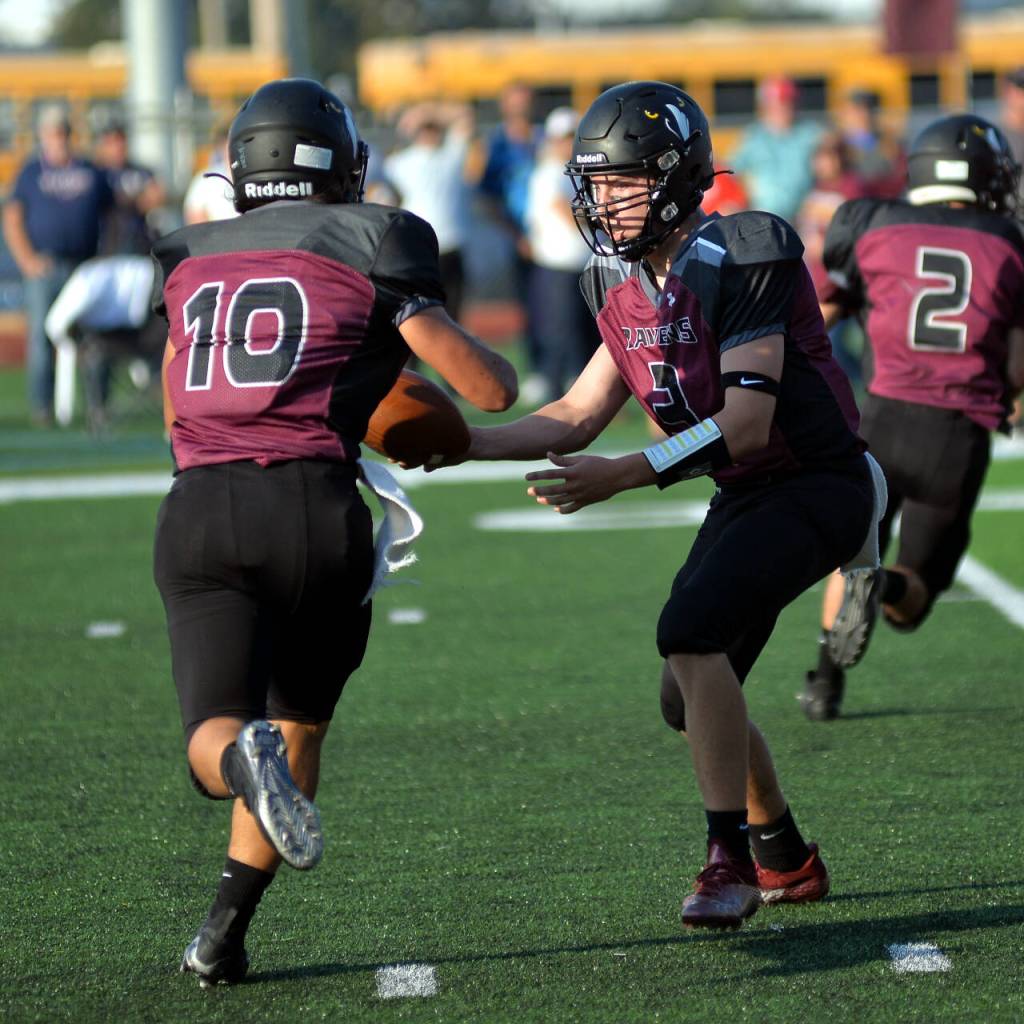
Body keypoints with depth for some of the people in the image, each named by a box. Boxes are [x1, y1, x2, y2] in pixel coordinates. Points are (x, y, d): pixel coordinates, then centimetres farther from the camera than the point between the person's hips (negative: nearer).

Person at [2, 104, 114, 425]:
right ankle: (41, 407, -2)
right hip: (44, 265, -1)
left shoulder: (91, 172, 13)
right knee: (41, 335, -6)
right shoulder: (31, 173, 8)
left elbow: (110, 215, 17)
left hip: (84, 266, 1)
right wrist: (27, 260, -7)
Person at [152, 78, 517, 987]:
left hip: (196, 506, 2)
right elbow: (492, 390, 5)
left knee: (219, 738, -3)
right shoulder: (371, 248, 6)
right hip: (311, 506, -2)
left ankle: (242, 759, -40)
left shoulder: (190, 261, 20)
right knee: (299, 719, 19)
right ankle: (224, 932, 12)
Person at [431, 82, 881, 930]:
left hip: (816, 487, -9)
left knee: (691, 630, -26)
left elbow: (747, 423, -29)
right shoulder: (626, 284, 2)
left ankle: (731, 862, -21)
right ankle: (788, 864, 30)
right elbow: (580, 415, 9)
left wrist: (621, 476, -34)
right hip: (746, 494, 9)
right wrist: (468, 443, -4)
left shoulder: (742, 260, -24)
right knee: (692, 698, 10)